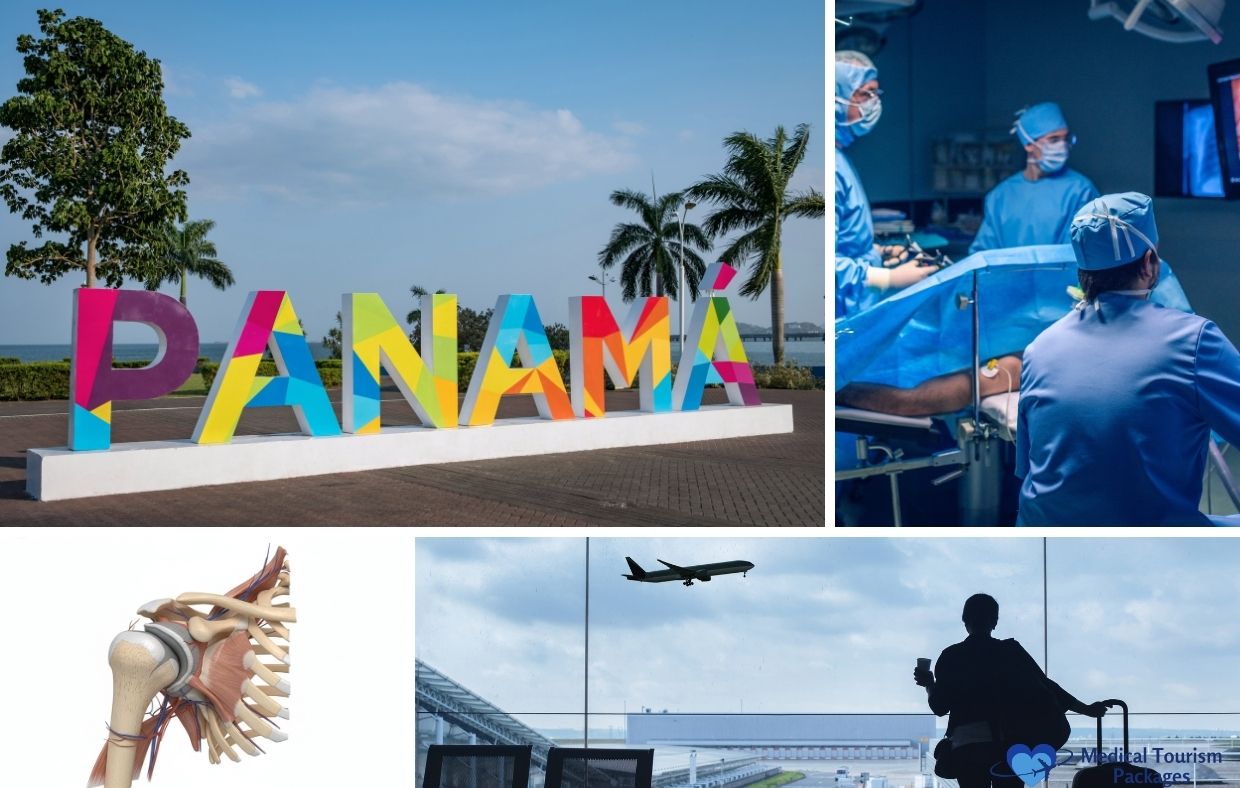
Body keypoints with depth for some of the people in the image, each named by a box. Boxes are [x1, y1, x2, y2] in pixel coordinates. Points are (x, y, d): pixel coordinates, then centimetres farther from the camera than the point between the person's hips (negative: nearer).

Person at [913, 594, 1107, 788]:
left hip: (967, 743, -1)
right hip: (1010, 743, 1)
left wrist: (929, 684, 24)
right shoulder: (1011, 651, 8)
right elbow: (1045, 685, 8)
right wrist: (1086, 709, 15)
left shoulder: (951, 656, 5)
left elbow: (939, 706, 3)